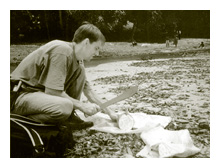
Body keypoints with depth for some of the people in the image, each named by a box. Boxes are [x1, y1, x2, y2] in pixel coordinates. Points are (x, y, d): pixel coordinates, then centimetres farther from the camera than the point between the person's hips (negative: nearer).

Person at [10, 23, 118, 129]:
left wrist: (109, 112, 14)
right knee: (65, 106, -36)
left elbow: (88, 91, 16)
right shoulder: (62, 51, -22)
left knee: (80, 70, 2)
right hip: (22, 94, -9)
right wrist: (82, 106, -17)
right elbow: (52, 92, -27)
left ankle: (68, 117, 1)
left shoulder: (76, 58, 7)